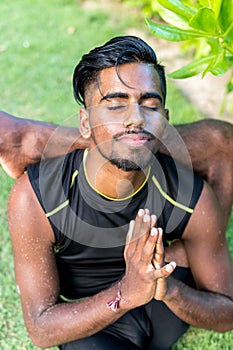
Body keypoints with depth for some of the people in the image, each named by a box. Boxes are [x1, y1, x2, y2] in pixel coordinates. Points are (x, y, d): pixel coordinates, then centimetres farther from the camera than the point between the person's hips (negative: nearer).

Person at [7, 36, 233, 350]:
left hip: (164, 309, 2)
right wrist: (126, 294, -40)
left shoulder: (194, 198, -23)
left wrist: (169, 288, -36)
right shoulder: (34, 198, -28)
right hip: (86, 318, -1)